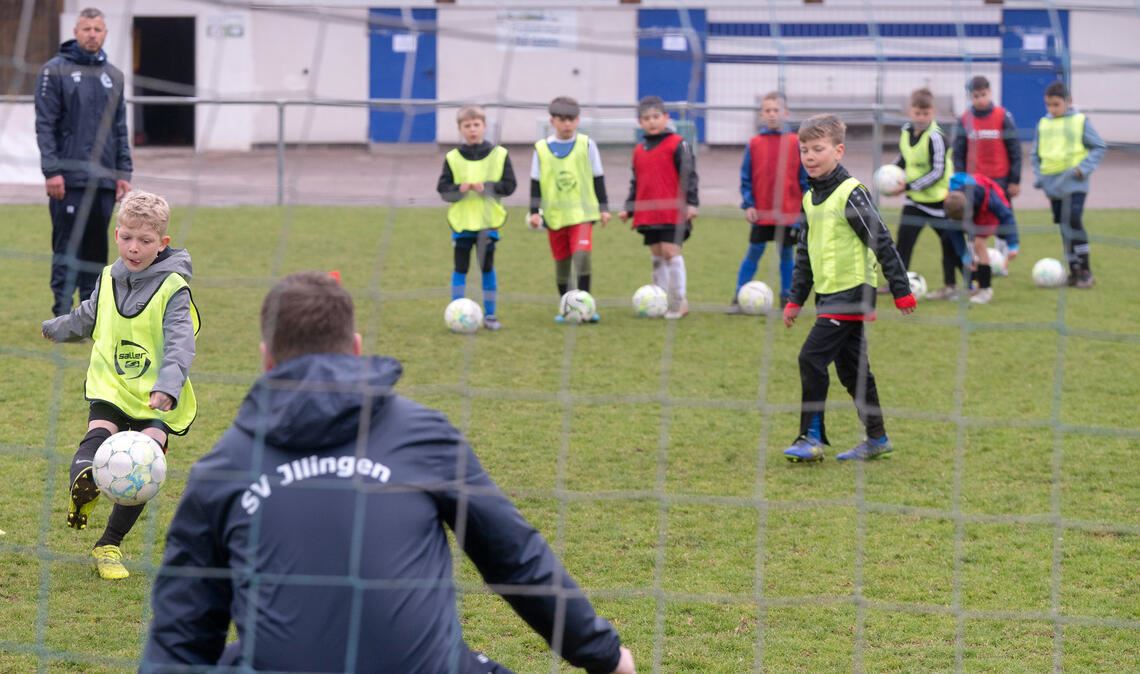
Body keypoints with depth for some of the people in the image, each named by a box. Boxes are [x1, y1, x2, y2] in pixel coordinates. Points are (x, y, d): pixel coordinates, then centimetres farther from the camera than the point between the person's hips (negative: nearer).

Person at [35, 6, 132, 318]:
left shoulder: (113, 76, 14)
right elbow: (45, 124, -6)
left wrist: (124, 172, 9)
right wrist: (51, 170, -13)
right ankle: (63, 316, -2)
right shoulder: (55, 70, -2)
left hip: (103, 179, 5)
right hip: (69, 178, -5)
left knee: (97, 250, 6)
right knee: (67, 247, -5)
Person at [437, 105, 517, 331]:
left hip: (488, 221, 0)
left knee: (487, 267, 7)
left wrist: (486, 187, -17)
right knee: (460, 268, 3)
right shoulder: (453, 158, 0)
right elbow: (442, 189, -1)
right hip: (461, 221, 0)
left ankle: (489, 314, 15)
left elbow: (509, 185, -3)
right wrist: (459, 189, -20)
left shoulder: (499, 155, -1)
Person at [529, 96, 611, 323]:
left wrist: (604, 208, 4)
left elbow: (598, 179, 5)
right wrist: (534, 211, 1)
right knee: (561, 262, 9)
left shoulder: (586, 145, 0)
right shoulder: (542, 149, 2)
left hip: (582, 212, -2)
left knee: (582, 254, -20)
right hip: (554, 216, 2)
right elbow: (536, 183, 7)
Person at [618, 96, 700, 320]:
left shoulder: (677, 145, -5)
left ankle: (678, 301, -3)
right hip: (648, 214, 6)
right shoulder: (639, 150, 14)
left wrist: (691, 203, -14)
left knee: (671, 252, -10)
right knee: (657, 256, 11)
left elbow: (689, 175, -7)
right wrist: (629, 208, 17)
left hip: (673, 212, -6)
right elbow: (636, 183, 22)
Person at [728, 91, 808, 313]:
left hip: (789, 213, 0)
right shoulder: (754, 144, 1)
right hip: (761, 213, 0)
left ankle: (786, 298, 18)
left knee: (787, 253, 8)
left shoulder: (796, 143, -2)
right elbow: (746, 178, 5)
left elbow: (806, 178, 2)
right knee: (754, 253, 2)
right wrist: (748, 204, -4)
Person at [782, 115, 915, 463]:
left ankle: (811, 437, -9)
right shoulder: (811, 198, 12)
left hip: (851, 291, -9)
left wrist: (901, 289, -12)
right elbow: (805, 253, 20)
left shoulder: (850, 194, -13)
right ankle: (876, 438, 19)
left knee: (812, 358, -14)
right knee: (851, 367, 11)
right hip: (828, 293, 9)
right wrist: (795, 299, 18)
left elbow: (881, 241, -13)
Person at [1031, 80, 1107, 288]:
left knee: (1073, 221, -19)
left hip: (1074, 182, -5)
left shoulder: (1080, 121, -2)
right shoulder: (1043, 124, 11)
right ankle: (1075, 271, 16)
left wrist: (1084, 168, -12)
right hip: (1053, 184, 5)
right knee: (1064, 227, 8)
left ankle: (1085, 271, -12)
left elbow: (1099, 147, 1)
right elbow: (1036, 154, 19)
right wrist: (1038, 176, 5)